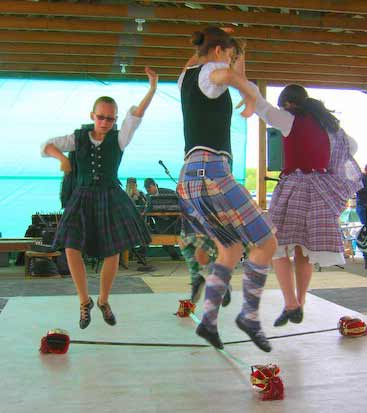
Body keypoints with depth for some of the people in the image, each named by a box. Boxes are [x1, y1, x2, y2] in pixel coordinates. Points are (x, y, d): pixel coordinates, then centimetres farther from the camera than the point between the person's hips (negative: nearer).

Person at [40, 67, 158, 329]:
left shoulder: (119, 139, -1)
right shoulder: (79, 138, 4)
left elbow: (137, 114, -15)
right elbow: (46, 146, 6)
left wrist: (153, 87, -28)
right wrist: (61, 156, -16)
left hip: (111, 199, -1)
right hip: (83, 199, 1)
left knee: (113, 253, -2)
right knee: (72, 249, -13)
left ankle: (104, 301, 23)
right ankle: (85, 301, 7)